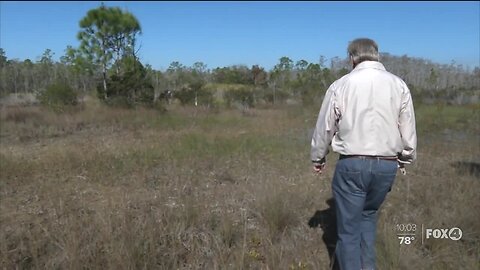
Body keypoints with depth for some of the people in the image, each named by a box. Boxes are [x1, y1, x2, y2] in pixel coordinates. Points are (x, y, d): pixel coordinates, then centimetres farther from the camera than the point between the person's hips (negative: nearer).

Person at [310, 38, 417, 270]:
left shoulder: (340, 85, -4)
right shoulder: (398, 85, 2)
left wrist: (318, 158, 17)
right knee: (369, 214, 25)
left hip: (351, 164, -3)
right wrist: (406, 160, 20)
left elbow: (324, 128, 2)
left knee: (348, 227, 9)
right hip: (387, 166, 3)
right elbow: (408, 132, 4)